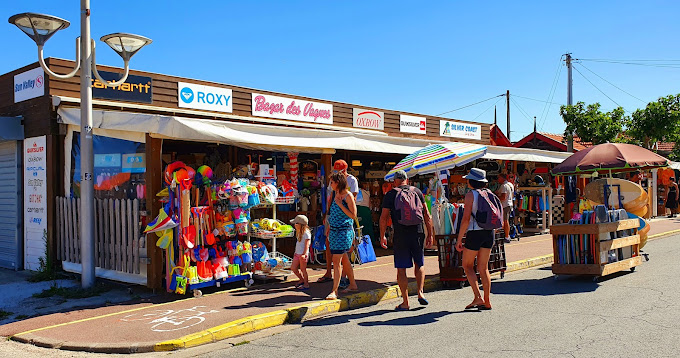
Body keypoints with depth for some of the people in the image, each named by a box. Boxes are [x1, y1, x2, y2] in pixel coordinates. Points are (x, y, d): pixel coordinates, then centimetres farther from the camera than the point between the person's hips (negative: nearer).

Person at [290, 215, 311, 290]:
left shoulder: (306, 233, -14)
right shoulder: (299, 232, 14)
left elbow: (307, 245, -19)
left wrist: (304, 254, -25)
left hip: (303, 254, -9)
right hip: (297, 253, 9)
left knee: (303, 269, -2)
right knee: (293, 268, 10)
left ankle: (306, 284, 10)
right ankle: (302, 280, 27)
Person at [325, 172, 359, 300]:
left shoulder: (348, 196, -12)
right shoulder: (336, 195, 12)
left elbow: (353, 215, -15)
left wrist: (340, 204, -18)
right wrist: (329, 228, 21)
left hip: (344, 231, -9)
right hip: (334, 231, 9)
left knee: (336, 261, -12)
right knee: (344, 260, 17)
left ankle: (334, 291, -10)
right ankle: (353, 285, 30)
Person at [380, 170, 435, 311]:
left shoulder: (390, 194, 2)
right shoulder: (416, 191, 9)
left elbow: (384, 217, -2)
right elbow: (427, 215, 6)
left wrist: (382, 236, 7)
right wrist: (430, 234, 11)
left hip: (400, 236, -2)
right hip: (418, 233, 3)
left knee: (401, 269, 4)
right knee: (419, 264, 20)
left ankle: (405, 302, 6)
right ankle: (420, 292, 6)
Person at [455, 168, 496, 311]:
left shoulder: (471, 195, -10)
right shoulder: (490, 194, 9)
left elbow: (466, 219, -16)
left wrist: (459, 239, -12)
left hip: (475, 233, -6)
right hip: (489, 233, 6)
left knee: (467, 265, 9)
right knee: (483, 268, 12)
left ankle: (478, 298, 0)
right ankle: (487, 302, 13)